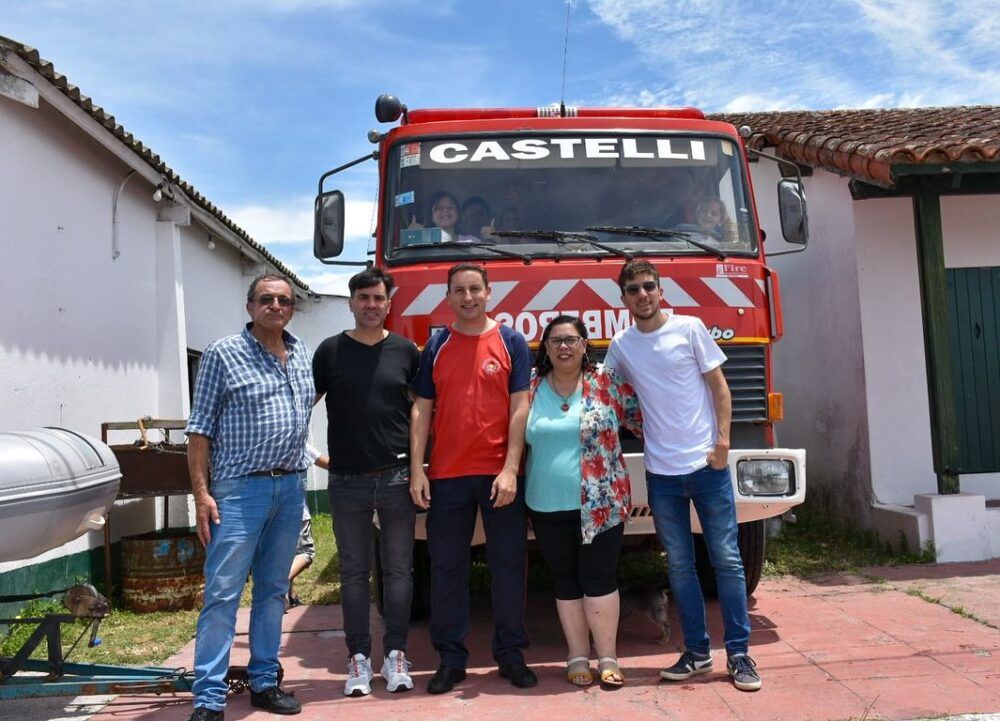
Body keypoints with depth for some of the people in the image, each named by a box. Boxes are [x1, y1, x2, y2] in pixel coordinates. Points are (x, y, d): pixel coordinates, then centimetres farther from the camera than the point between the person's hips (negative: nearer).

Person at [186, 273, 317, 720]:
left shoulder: (302, 354, 11)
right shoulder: (223, 355, -4)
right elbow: (200, 428, -5)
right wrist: (201, 493, -11)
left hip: (291, 486, 5)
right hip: (240, 488, -5)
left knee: (273, 590, 13)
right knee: (223, 594, -4)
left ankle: (264, 683, 24)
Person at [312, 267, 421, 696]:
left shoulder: (405, 351, 4)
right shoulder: (331, 350, 2)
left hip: (397, 478, 0)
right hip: (347, 482, 0)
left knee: (399, 570, 7)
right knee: (354, 573, 8)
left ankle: (395, 653, 18)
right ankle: (359, 658, 17)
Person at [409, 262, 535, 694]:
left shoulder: (511, 342, 3)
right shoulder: (435, 347, 8)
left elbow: (519, 408, -2)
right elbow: (421, 411, 6)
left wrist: (510, 470, -11)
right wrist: (417, 471, -3)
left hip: (500, 474, -1)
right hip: (446, 476, 2)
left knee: (508, 565, 6)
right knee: (446, 568, 7)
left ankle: (510, 654, 20)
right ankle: (450, 658, 19)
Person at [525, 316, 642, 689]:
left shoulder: (607, 383, 0)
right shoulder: (531, 389, 4)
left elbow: (644, 418, 5)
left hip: (601, 505, -2)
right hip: (548, 508, 2)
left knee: (600, 580, 1)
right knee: (566, 582, 11)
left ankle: (608, 657, 17)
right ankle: (578, 657, 23)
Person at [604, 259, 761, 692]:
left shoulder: (689, 328, 0)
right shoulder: (620, 345, 6)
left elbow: (719, 387, 1)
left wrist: (723, 441, -8)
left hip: (706, 464, -2)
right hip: (661, 471, 2)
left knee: (727, 558, 2)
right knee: (680, 564, 8)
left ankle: (739, 653, 12)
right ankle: (696, 651, 20)